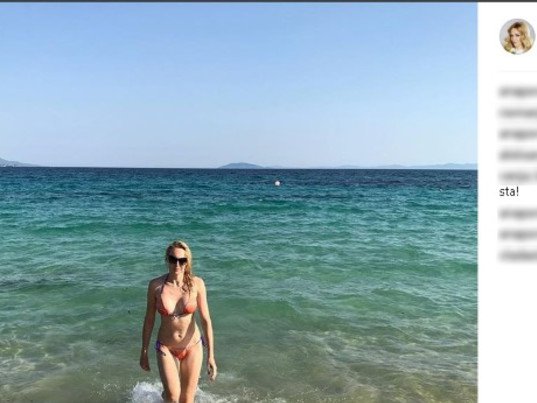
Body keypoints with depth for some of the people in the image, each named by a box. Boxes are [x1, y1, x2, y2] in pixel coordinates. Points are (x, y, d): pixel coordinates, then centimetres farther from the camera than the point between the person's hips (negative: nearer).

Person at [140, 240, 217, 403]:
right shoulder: (155, 285, -12)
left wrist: (211, 355, -14)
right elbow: (149, 320, -2)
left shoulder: (196, 284, -13)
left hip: (192, 347, 1)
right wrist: (144, 352, 4)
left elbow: (206, 319, -11)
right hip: (166, 349, 0)